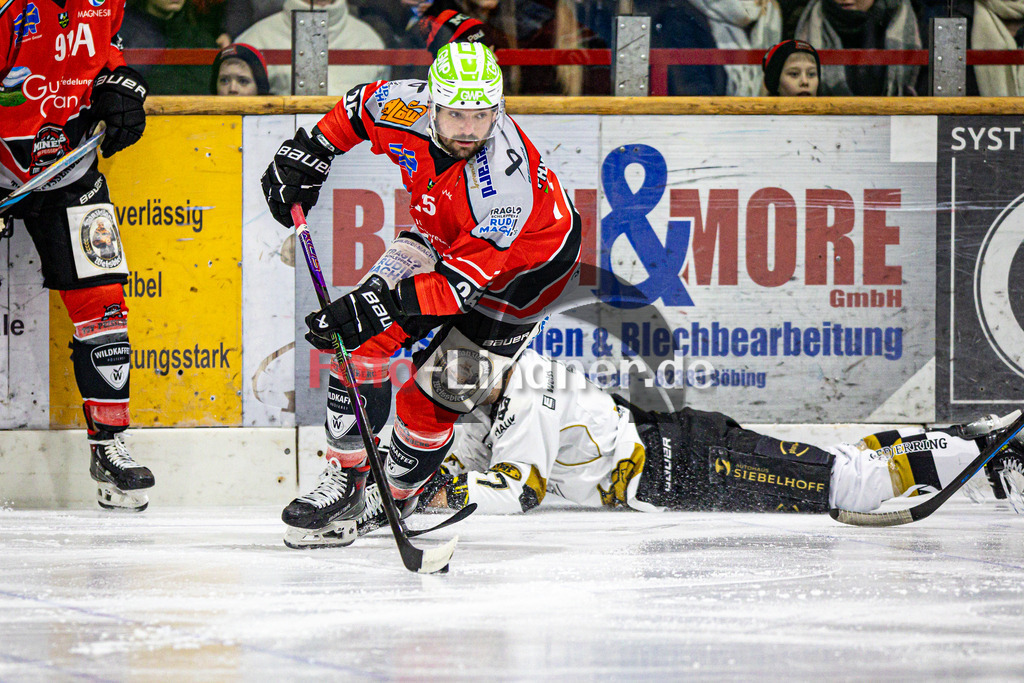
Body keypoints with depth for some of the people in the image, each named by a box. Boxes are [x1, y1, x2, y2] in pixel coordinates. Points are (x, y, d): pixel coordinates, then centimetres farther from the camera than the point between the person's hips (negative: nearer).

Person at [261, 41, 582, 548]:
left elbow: (463, 282, -40)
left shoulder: (506, 179, -41)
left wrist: (383, 305, -49)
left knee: (435, 394, -12)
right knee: (362, 340, -10)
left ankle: (397, 492, 14)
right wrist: (307, 154, -1)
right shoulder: (407, 109, -27)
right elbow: (359, 108, 0)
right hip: (440, 236, 6)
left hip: (524, 266, -6)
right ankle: (345, 478, 3)